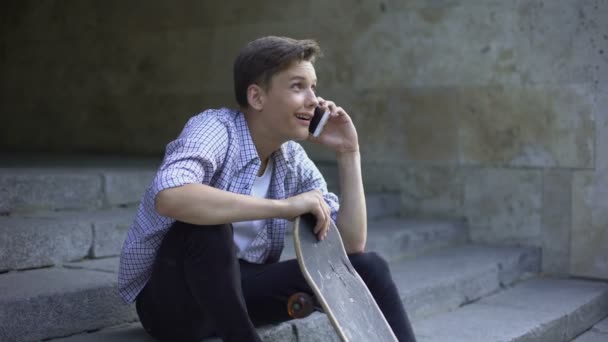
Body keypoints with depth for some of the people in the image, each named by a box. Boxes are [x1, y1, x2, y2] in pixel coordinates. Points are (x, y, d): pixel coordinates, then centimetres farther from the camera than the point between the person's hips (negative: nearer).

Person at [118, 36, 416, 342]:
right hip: (171, 298, -5)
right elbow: (169, 197, -41)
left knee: (367, 267, -8)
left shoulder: (294, 160, 1)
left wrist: (348, 154, -8)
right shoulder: (216, 128, -19)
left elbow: (351, 245, -3)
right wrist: (284, 206, -38)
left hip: (237, 288, 6)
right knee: (205, 226, -37)